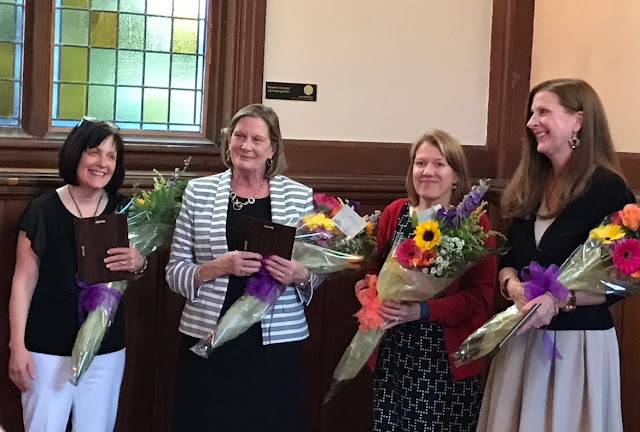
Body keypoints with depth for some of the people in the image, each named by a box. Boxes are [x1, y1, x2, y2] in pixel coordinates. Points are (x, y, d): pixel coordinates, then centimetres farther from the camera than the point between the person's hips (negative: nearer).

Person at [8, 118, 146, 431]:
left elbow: (137, 273, 13)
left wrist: (138, 263, -11)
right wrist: (17, 345, -8)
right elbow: (24, 281, -4)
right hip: (48, 349, -3)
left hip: (106, 349, 3)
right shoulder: (44, 209, -6)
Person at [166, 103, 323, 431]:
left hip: (277, 343, 0)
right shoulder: (198, 191, 2)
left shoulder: (300, 196, 3)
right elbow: (175, 272, 1)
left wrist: (300, 275, -12)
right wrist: (219, 266, -16)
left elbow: (317, 271, 10)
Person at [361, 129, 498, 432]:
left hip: (446, 356, -3)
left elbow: (481, 295, -10)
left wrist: (422, 311, -19)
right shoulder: (394, 213, 6)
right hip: (394, 352, 3)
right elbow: (374, 272, 14)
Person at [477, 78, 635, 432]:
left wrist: (559, 300, -24)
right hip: (522, 338, 7)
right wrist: (512, 285, -10)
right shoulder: (529, 187, 10)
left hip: (578, 343, -6)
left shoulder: (607, 188, -11)